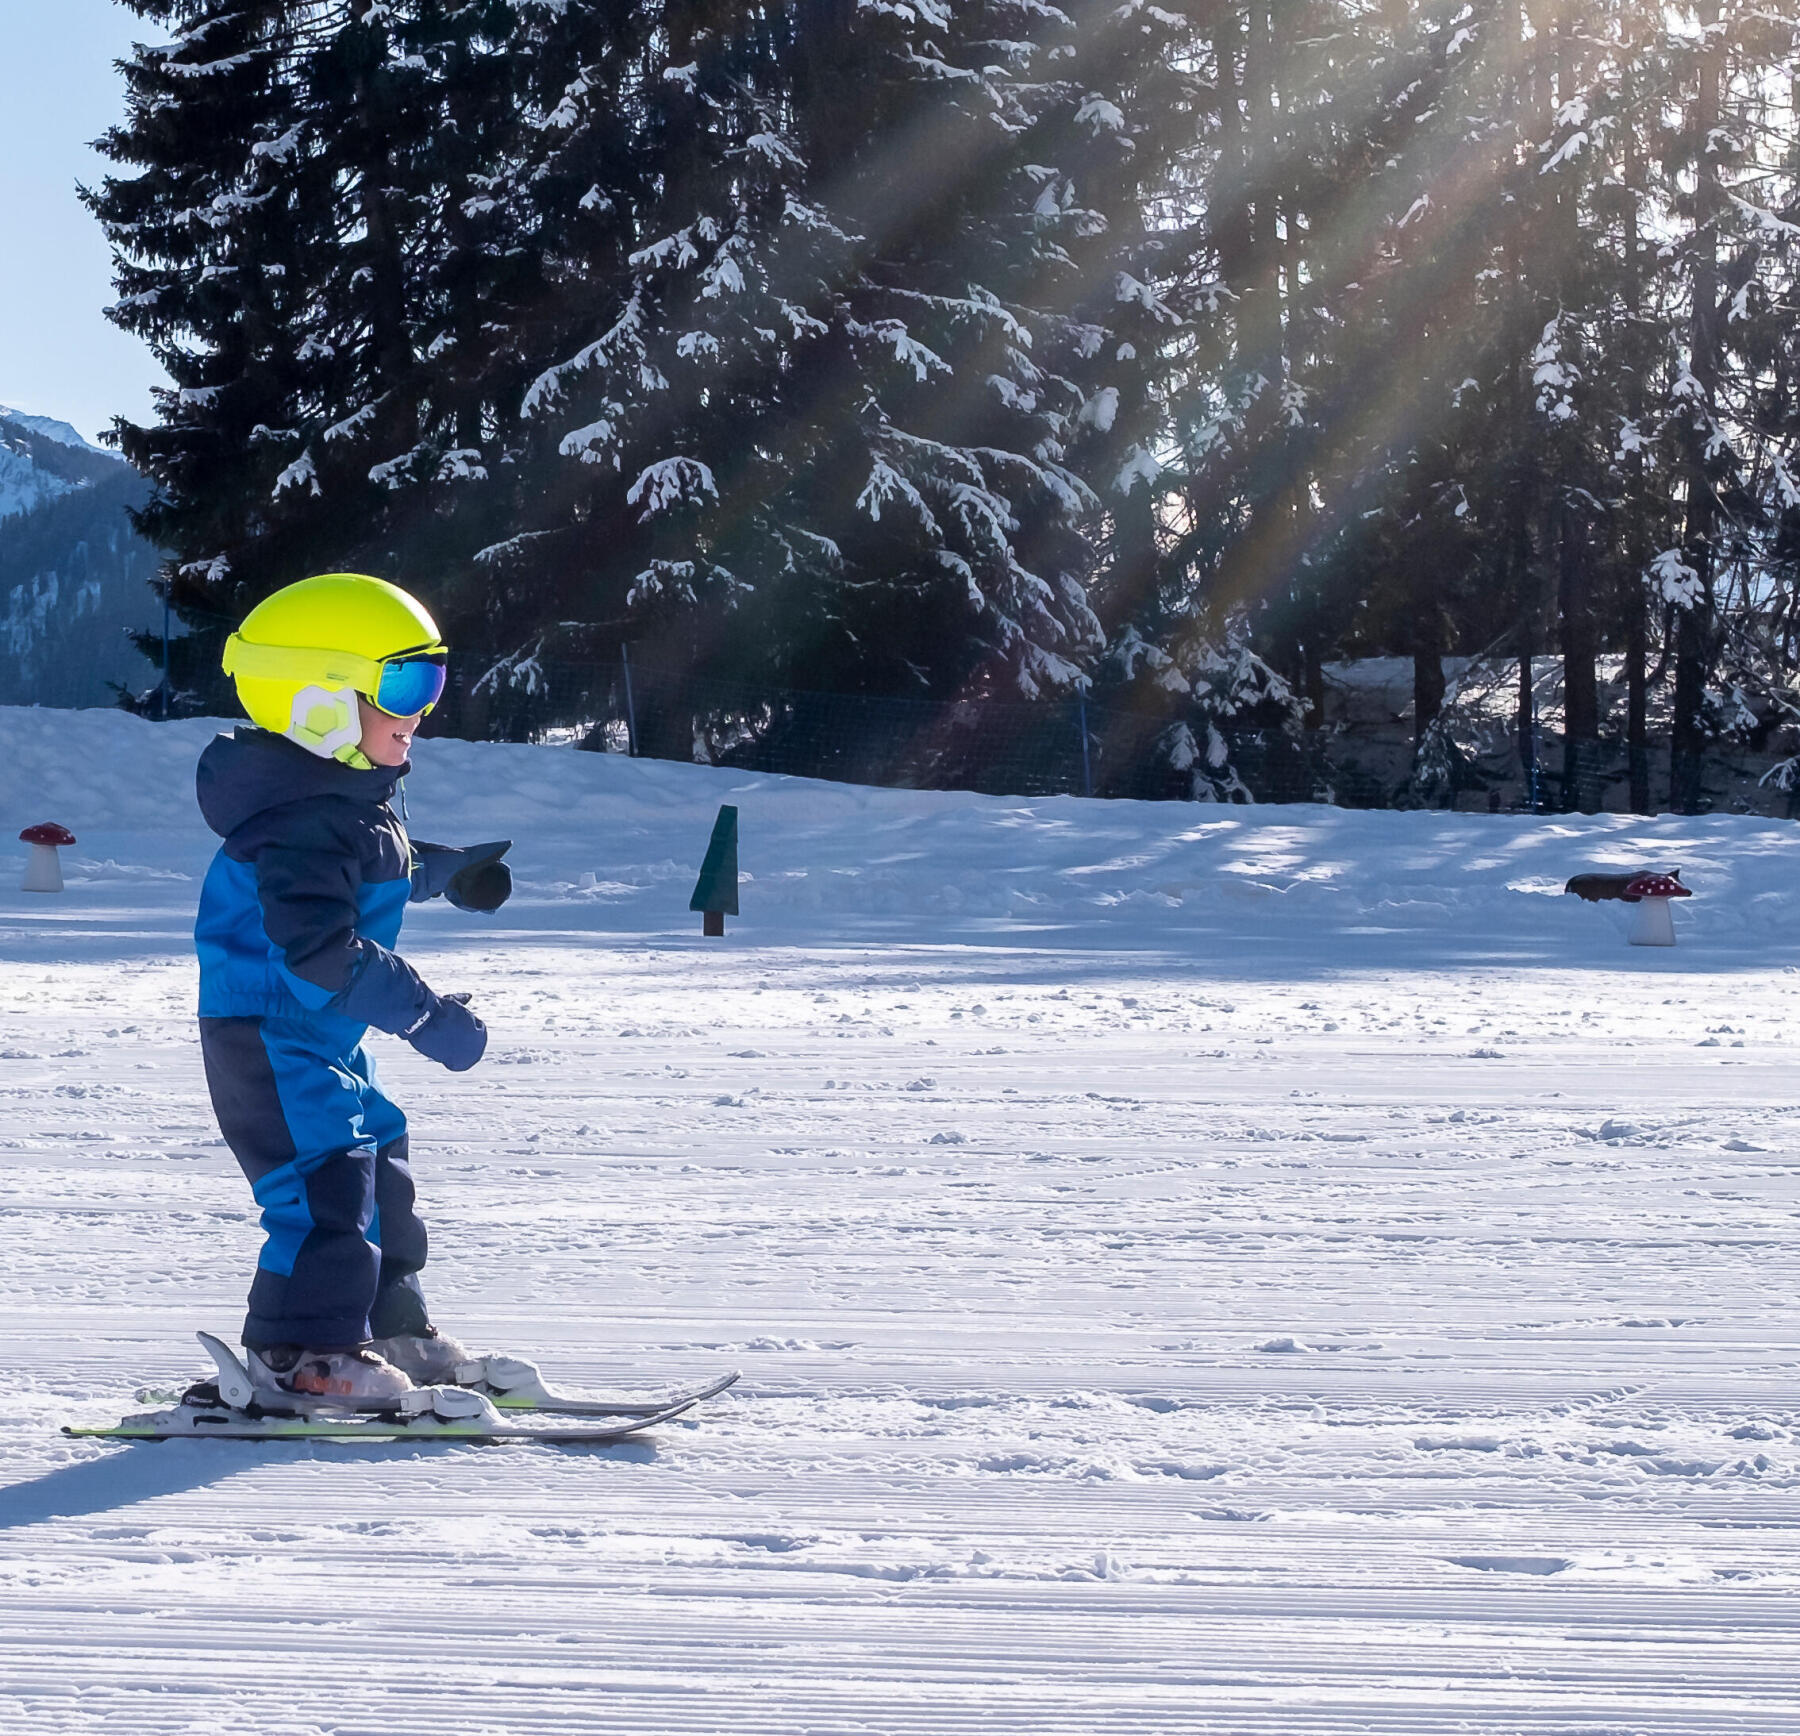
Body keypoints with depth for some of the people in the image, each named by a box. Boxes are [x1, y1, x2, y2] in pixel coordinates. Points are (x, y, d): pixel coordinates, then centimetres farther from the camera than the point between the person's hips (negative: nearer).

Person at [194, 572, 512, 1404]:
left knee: (378, 1169, 18)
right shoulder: (301, 821, -26)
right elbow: (319, 947, -34)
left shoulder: (349, 794, 8)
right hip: (269, 1033, -11)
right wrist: (426, 1014, -33)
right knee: (326, 1178, -14)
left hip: (322, 1036, 11)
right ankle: (301, 1350, -9)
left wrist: (449, 871, 43)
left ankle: (389, 1326, 29)